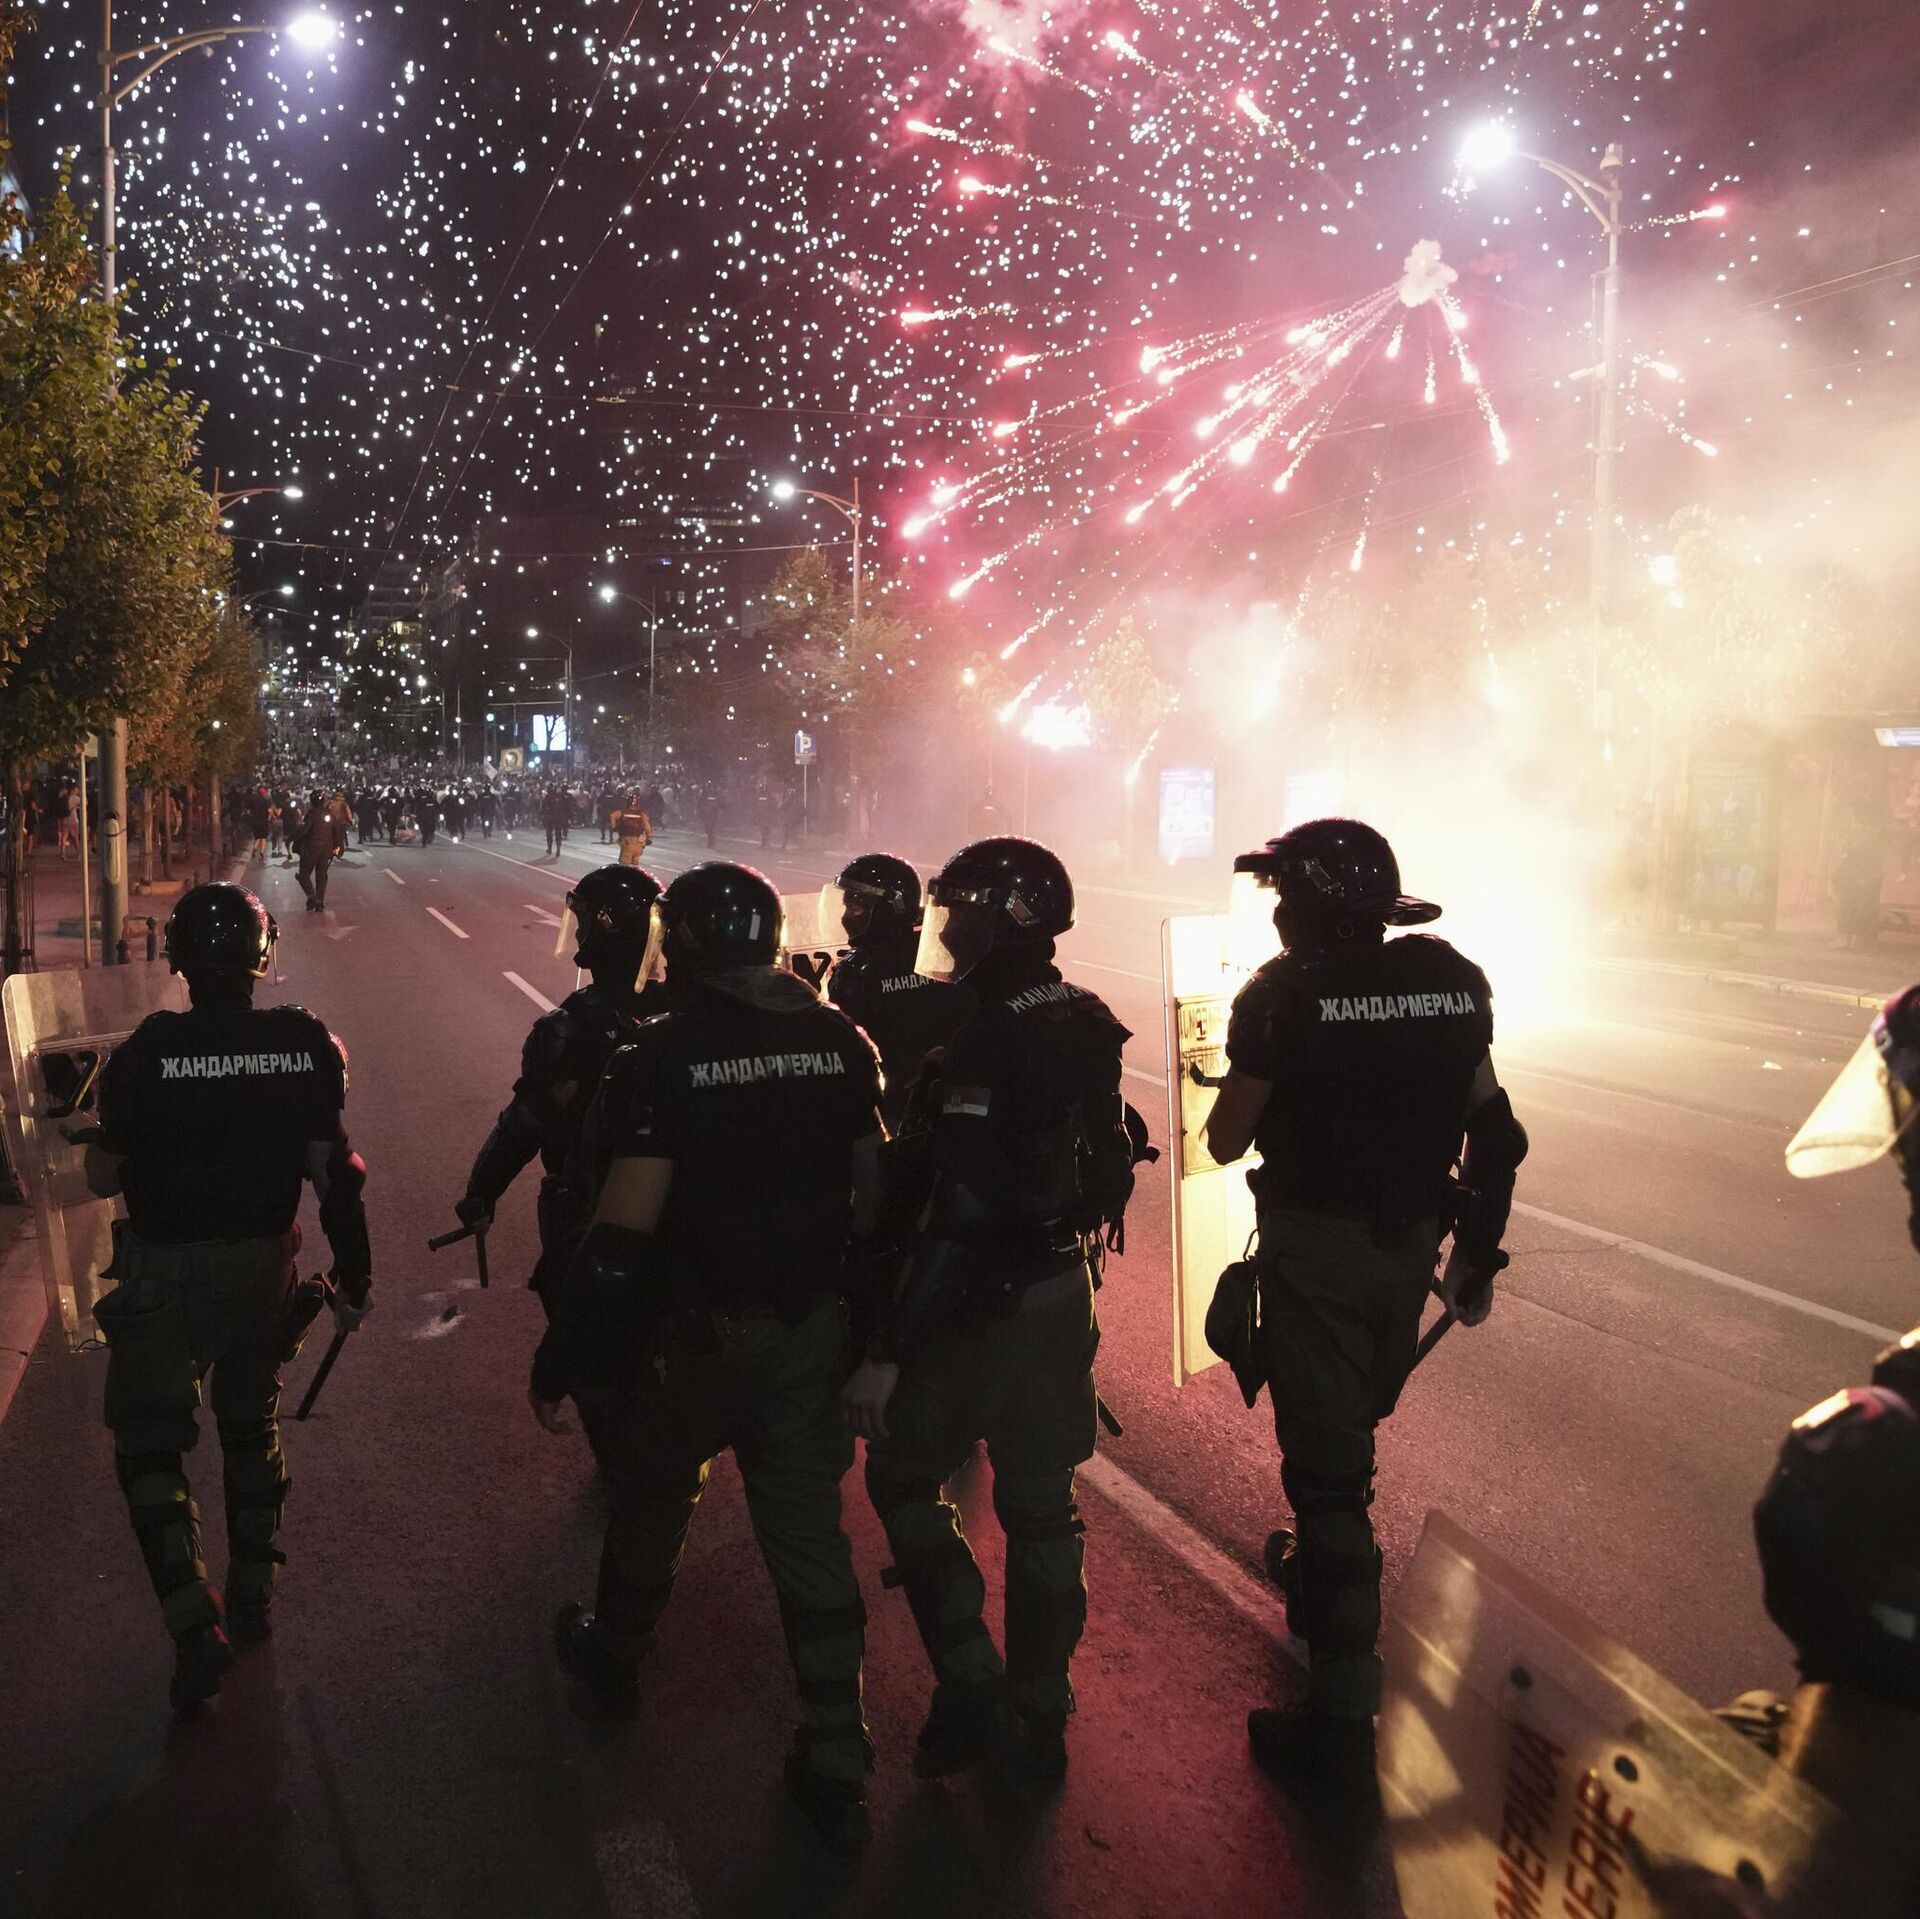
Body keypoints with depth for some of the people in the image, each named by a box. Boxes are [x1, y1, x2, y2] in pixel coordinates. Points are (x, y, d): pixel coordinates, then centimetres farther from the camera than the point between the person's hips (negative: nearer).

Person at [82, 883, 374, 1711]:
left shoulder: (148, 1052, -19)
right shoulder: (306, 1045, -11)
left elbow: (105, 1177, -10)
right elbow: (332, 1168, -7)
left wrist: (105, 1142, 13)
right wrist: (353, 1276, 3)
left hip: (166, 1277, -3)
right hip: (264, 1267, 4)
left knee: (150, 1443, 10)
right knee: (252, 1426, 22)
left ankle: (196, 1626, 0)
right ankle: (253, 1592, 36)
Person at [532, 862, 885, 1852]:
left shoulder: (668, 1054, -18)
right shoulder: (841, 1042, -3)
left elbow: (622, 1232, -20)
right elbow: (869, 1195, 2)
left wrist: (559, 1357, -12)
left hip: (698, 1332, -3)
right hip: (810, 1326, 4)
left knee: (652, 1497, 22)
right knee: (809, 1528, 11)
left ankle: (613, 1652, 48)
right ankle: (835, 1768, 16)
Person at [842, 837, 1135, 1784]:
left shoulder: (985, 1045, -24)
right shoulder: (1089, 1025, 2)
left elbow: (954, 1217, -27)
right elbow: (1109, 1164, 11)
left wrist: (885, 1351, -23)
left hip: (983, 1306, -7)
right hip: (1065, 1294, 8)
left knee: (903, 1478, 14)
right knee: (1040, 1502, 17)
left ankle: (973, 1690, 12)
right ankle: (1041, 1715, 29)